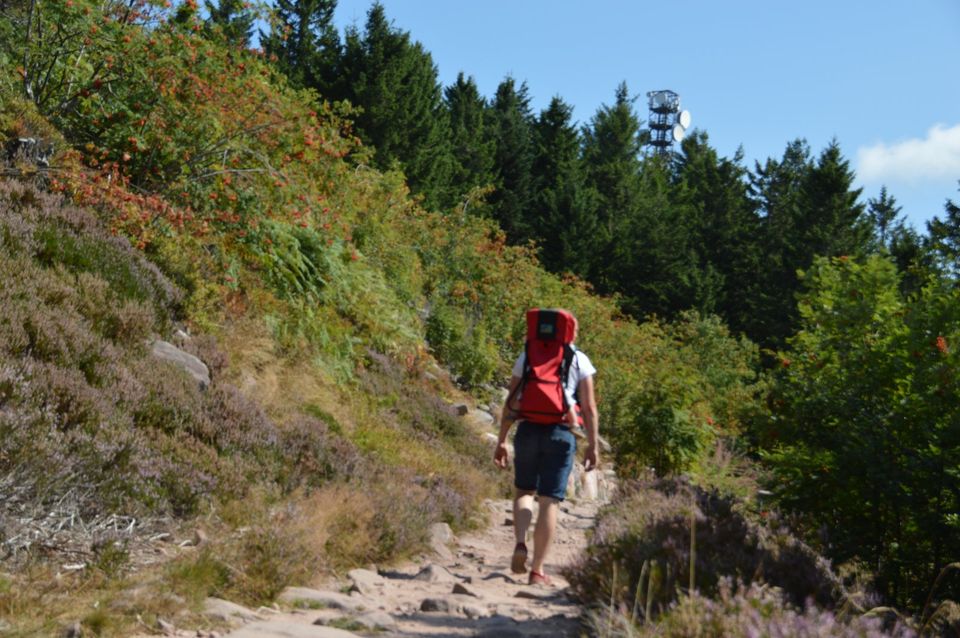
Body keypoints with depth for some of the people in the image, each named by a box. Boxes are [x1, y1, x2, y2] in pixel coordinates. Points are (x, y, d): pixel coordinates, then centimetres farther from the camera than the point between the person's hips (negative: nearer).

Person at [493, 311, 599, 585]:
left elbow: (510, 402, 8)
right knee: (550, 501, 3)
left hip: (529, 429, 2)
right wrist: (593, 446, 5)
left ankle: (520, 543, -5)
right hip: (561, 432, -2)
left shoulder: (526, 357, 10)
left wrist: (501, 441, 11)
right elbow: (589, 407, 0)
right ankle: (537, 570, 4)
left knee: (524, 490, 19)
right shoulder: (580, 361, 5)